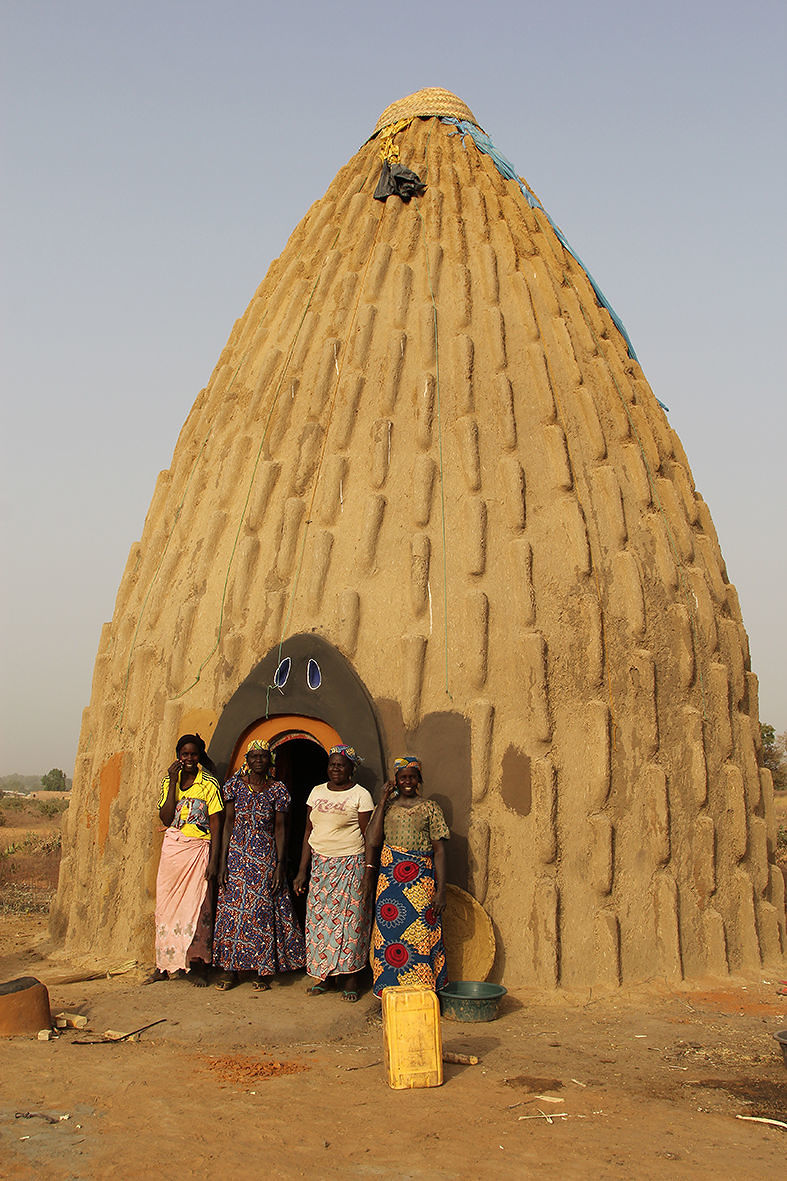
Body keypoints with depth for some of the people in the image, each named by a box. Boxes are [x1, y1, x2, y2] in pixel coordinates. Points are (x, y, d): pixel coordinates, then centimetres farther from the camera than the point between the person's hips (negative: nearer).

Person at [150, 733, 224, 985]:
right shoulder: (169, 781, 7)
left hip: (198, 849, -3)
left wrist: (213, 860, -10)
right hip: (172, 848, 3)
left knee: (197, 906, -4)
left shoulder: (209, 783, -2)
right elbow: (165, 818, -4)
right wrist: (173, 782, -9)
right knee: (167, 904, 4)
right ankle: (165, 964, 13)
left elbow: (216, 824, -3)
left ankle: (197, 967, 4)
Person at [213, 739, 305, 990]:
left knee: (263, 912, 1)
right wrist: (223, 863, -3)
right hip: (237, 855, 1)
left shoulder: (277, 790, 0)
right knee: (232, 909, 2)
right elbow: (228, 824, 2)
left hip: (266, 857, -1)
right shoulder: (235, 785, 2)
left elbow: (280, 829, 0)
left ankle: (263, 971, 10)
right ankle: (230, 970, 11)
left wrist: (279, 866, -6)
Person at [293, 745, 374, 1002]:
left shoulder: (361, 795, -3)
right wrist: (302, 871, 8)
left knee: (349, 918, -4)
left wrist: (369, 874, -12)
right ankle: (323, 977, 14)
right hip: (320, 863, 5)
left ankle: (351, 980, 6)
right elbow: (309, 832, 13)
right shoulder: (317, 792, 10)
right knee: (318, 918, 3)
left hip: (350, 865, -4)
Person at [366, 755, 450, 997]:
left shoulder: (430, 808, 6)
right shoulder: (386, 807, 11)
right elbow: (372, 840, -5)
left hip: (422, 881, -1)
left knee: (422, 937, -4)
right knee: (390, 935, 1)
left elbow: (439, 850, 2)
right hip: (390, 879, 2)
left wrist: (441, 890, -6)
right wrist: (384, 800, -3)